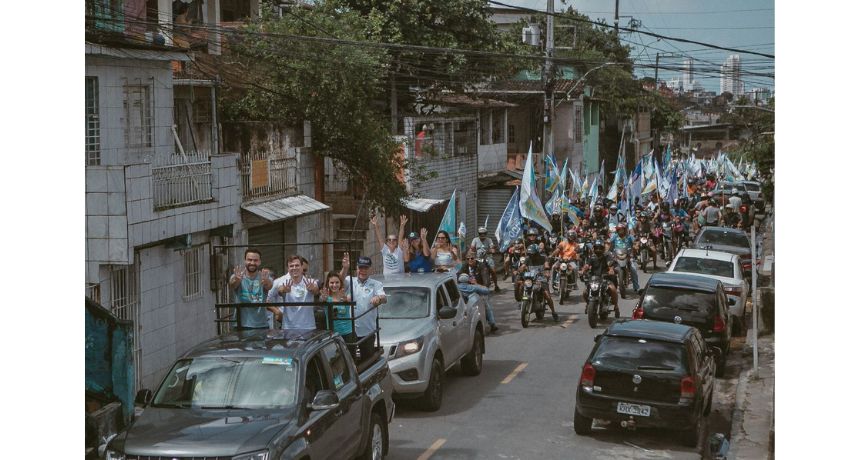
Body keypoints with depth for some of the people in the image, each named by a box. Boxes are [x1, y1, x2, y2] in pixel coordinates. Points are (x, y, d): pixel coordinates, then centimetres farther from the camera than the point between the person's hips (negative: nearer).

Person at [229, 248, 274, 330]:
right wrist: (236, 280, -49)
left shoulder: (264, 277, 0)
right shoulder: (237, 277, -2)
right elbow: (232, 285, -24)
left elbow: (269, 286, -23)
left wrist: (266, 282, -48)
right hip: (242, 326, -1)